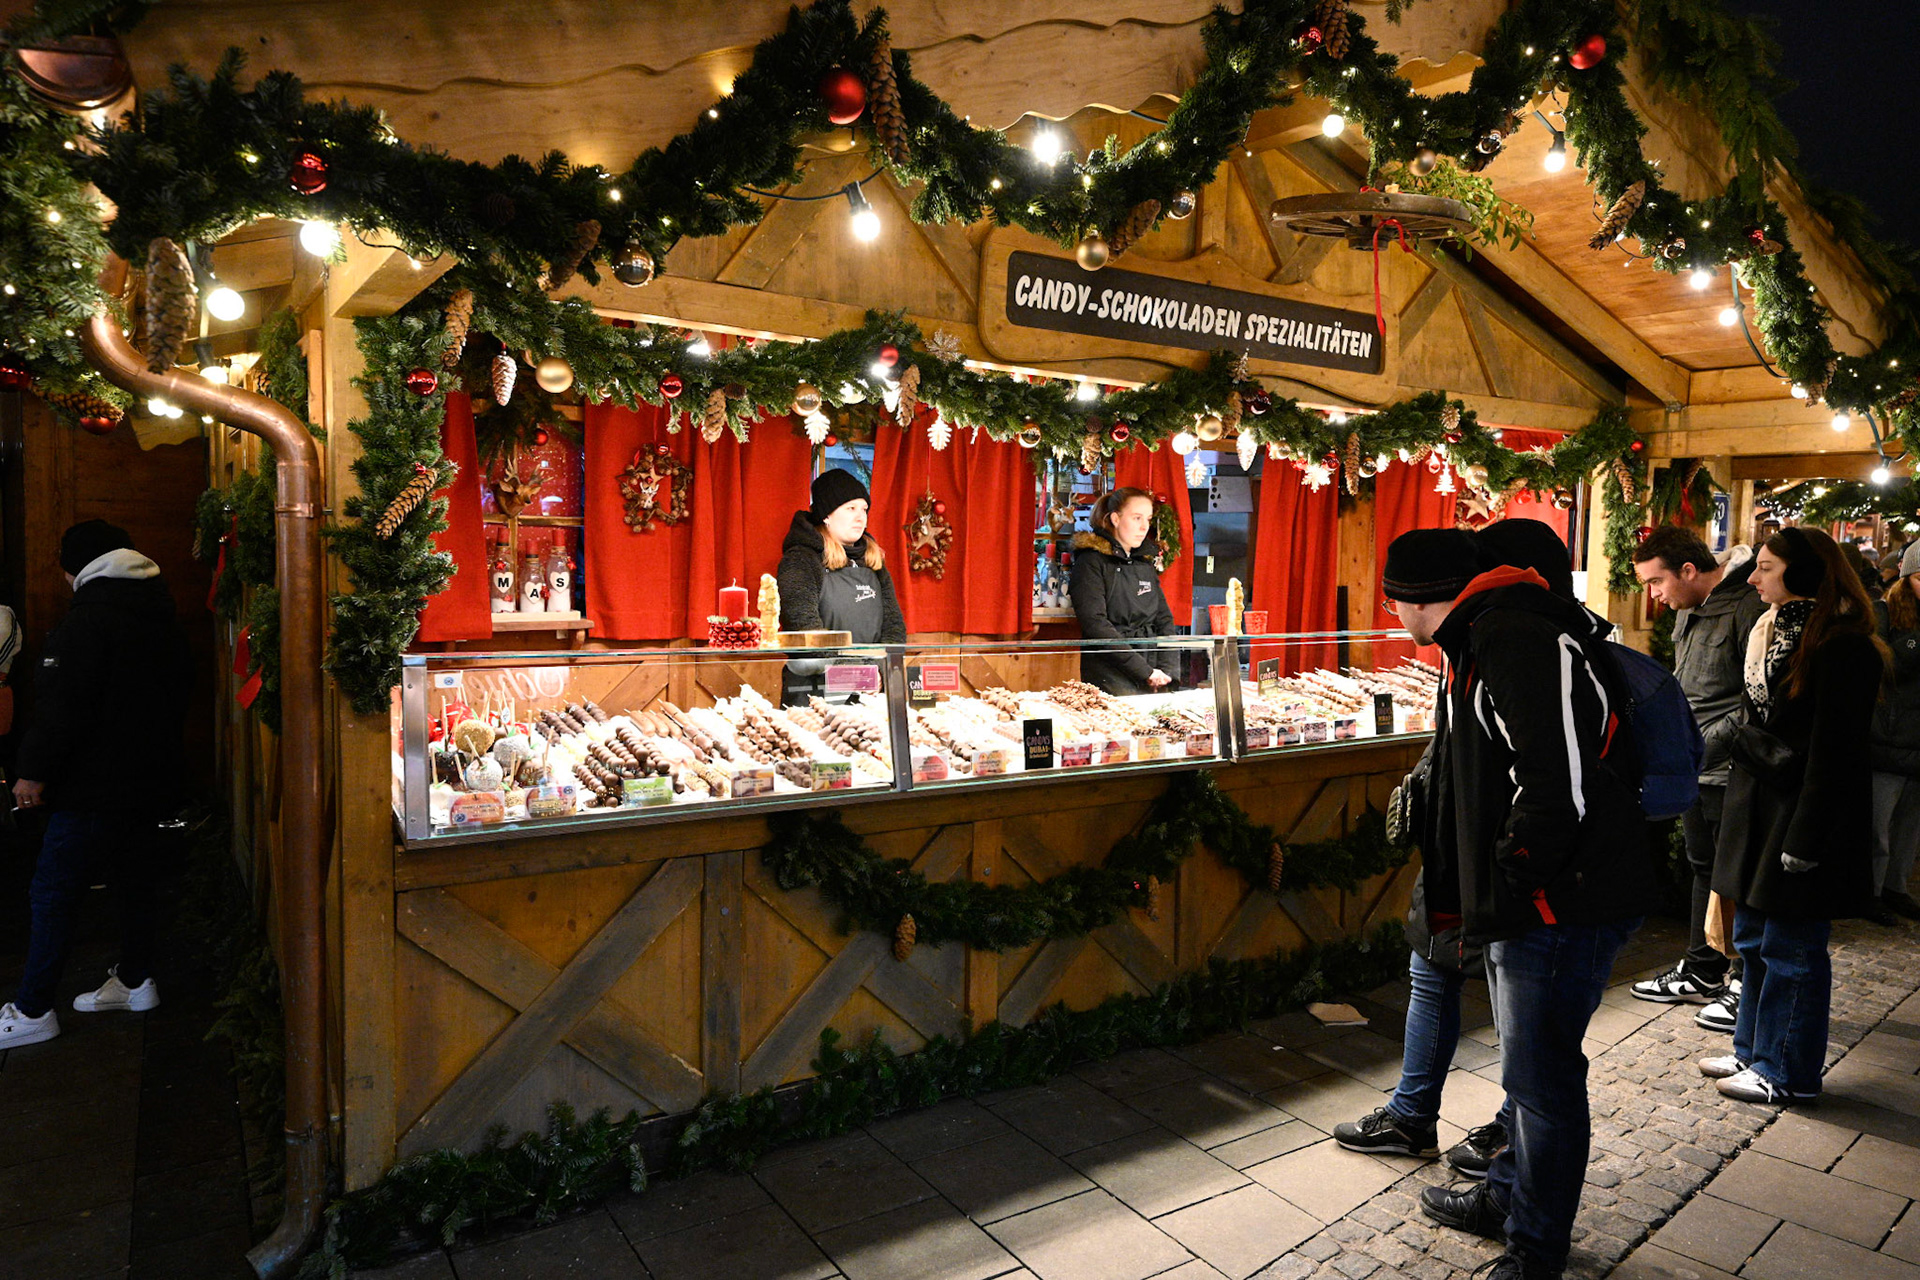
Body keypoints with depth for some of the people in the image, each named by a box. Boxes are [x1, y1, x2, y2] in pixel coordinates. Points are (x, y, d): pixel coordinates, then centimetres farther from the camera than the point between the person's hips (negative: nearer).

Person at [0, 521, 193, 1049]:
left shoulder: (89, 618, -14)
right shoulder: (162, 615, 11)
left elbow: (61, 706, -18)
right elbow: (178, 697, 19)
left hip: (95, 787, -8)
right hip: (150, 782, 9)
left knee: (52, 893, -1)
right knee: (138, 881, 17)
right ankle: (134, 980, 29)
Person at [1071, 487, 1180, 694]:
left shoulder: (1146, 562, 15)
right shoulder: (1091, 561, -5)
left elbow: (1164, 619, 13)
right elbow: (1095, 625, -15)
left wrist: (1167, 670, -3)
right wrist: (1144, 671, -17)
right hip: (1110, 679, -6)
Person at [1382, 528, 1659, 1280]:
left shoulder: (1520, 642, -20)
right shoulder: (1477, 649, 15)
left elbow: (1563, 784, -29)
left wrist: (1514, 871, -17)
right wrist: (1452, 895, 21)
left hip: (1564, 907, -11)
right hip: (1523, 906, 11)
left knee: (1540, 1077, 3)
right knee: (1525, 1064, 23)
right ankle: (1507, 1197, 41)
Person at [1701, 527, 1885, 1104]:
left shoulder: (1842, 647, -15)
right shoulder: (1774, 630, 11)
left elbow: (1834, 751, -18)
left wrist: (1805, 839, -18)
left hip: (1804, 812, -8)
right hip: (1759, 806, 9)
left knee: (1791, 948, 3)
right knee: (1752, 937, 15)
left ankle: (1788, 1072, 16)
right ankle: (1754, 1050, 29)